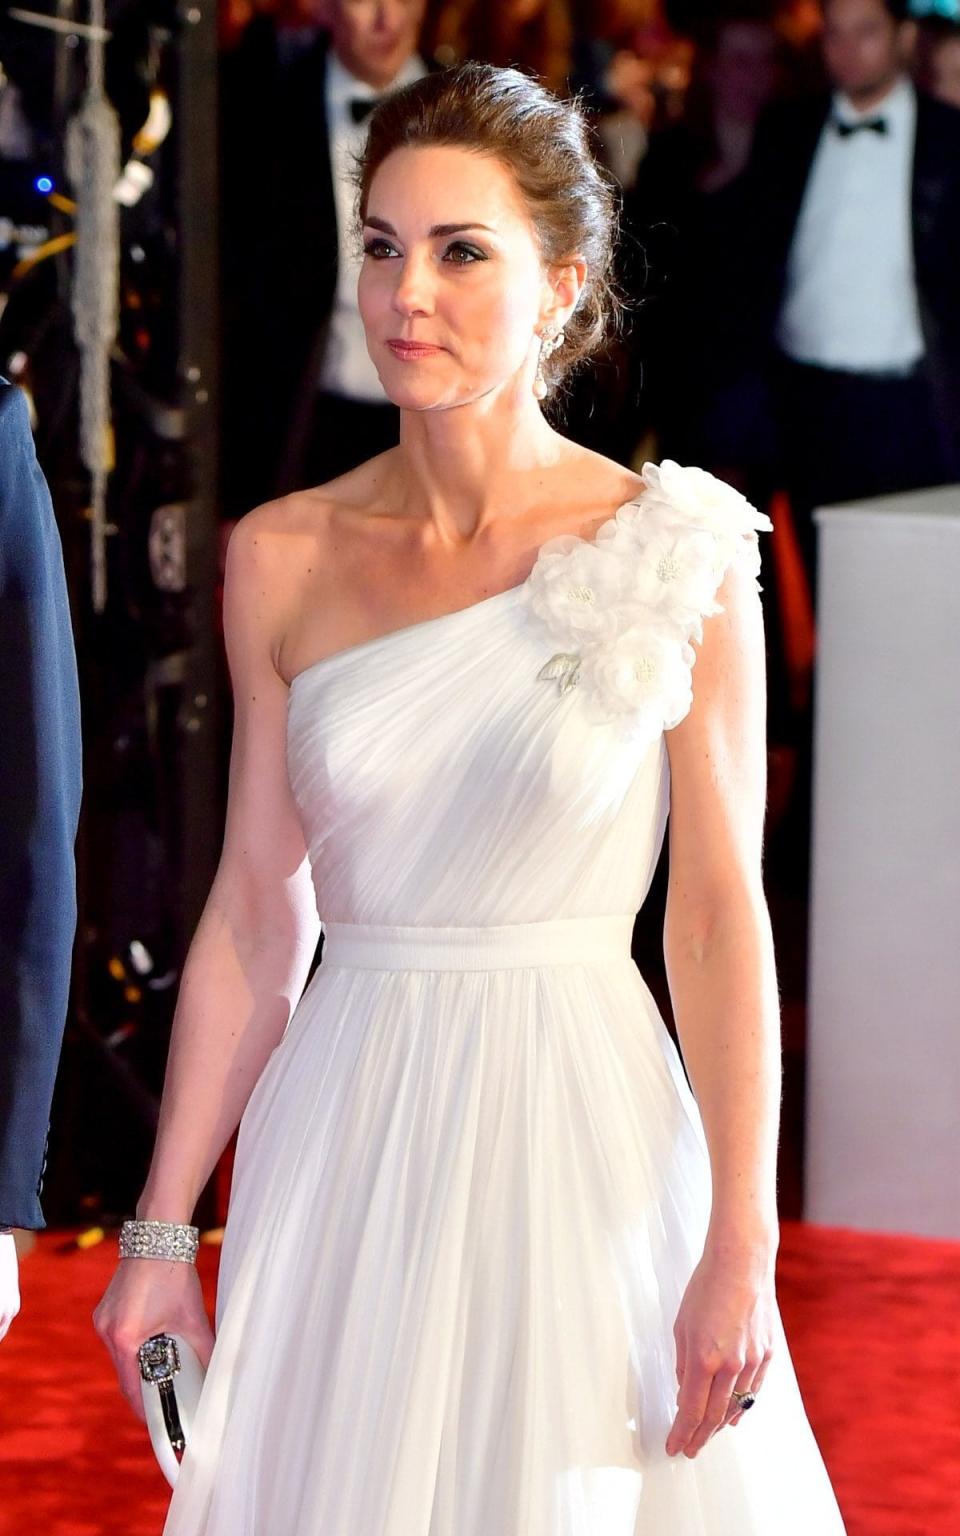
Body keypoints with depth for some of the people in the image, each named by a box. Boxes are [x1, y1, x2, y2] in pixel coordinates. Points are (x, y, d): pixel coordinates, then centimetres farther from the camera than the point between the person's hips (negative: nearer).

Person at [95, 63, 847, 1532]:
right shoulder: (282, 559, 2)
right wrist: (162, 1230, 5)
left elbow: (721, 915, -6)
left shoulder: (672, 552, -6)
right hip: (344, 1133, 2)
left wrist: (740, 1249, -10)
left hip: (580, 1122, -2)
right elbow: (254, 917, 4)